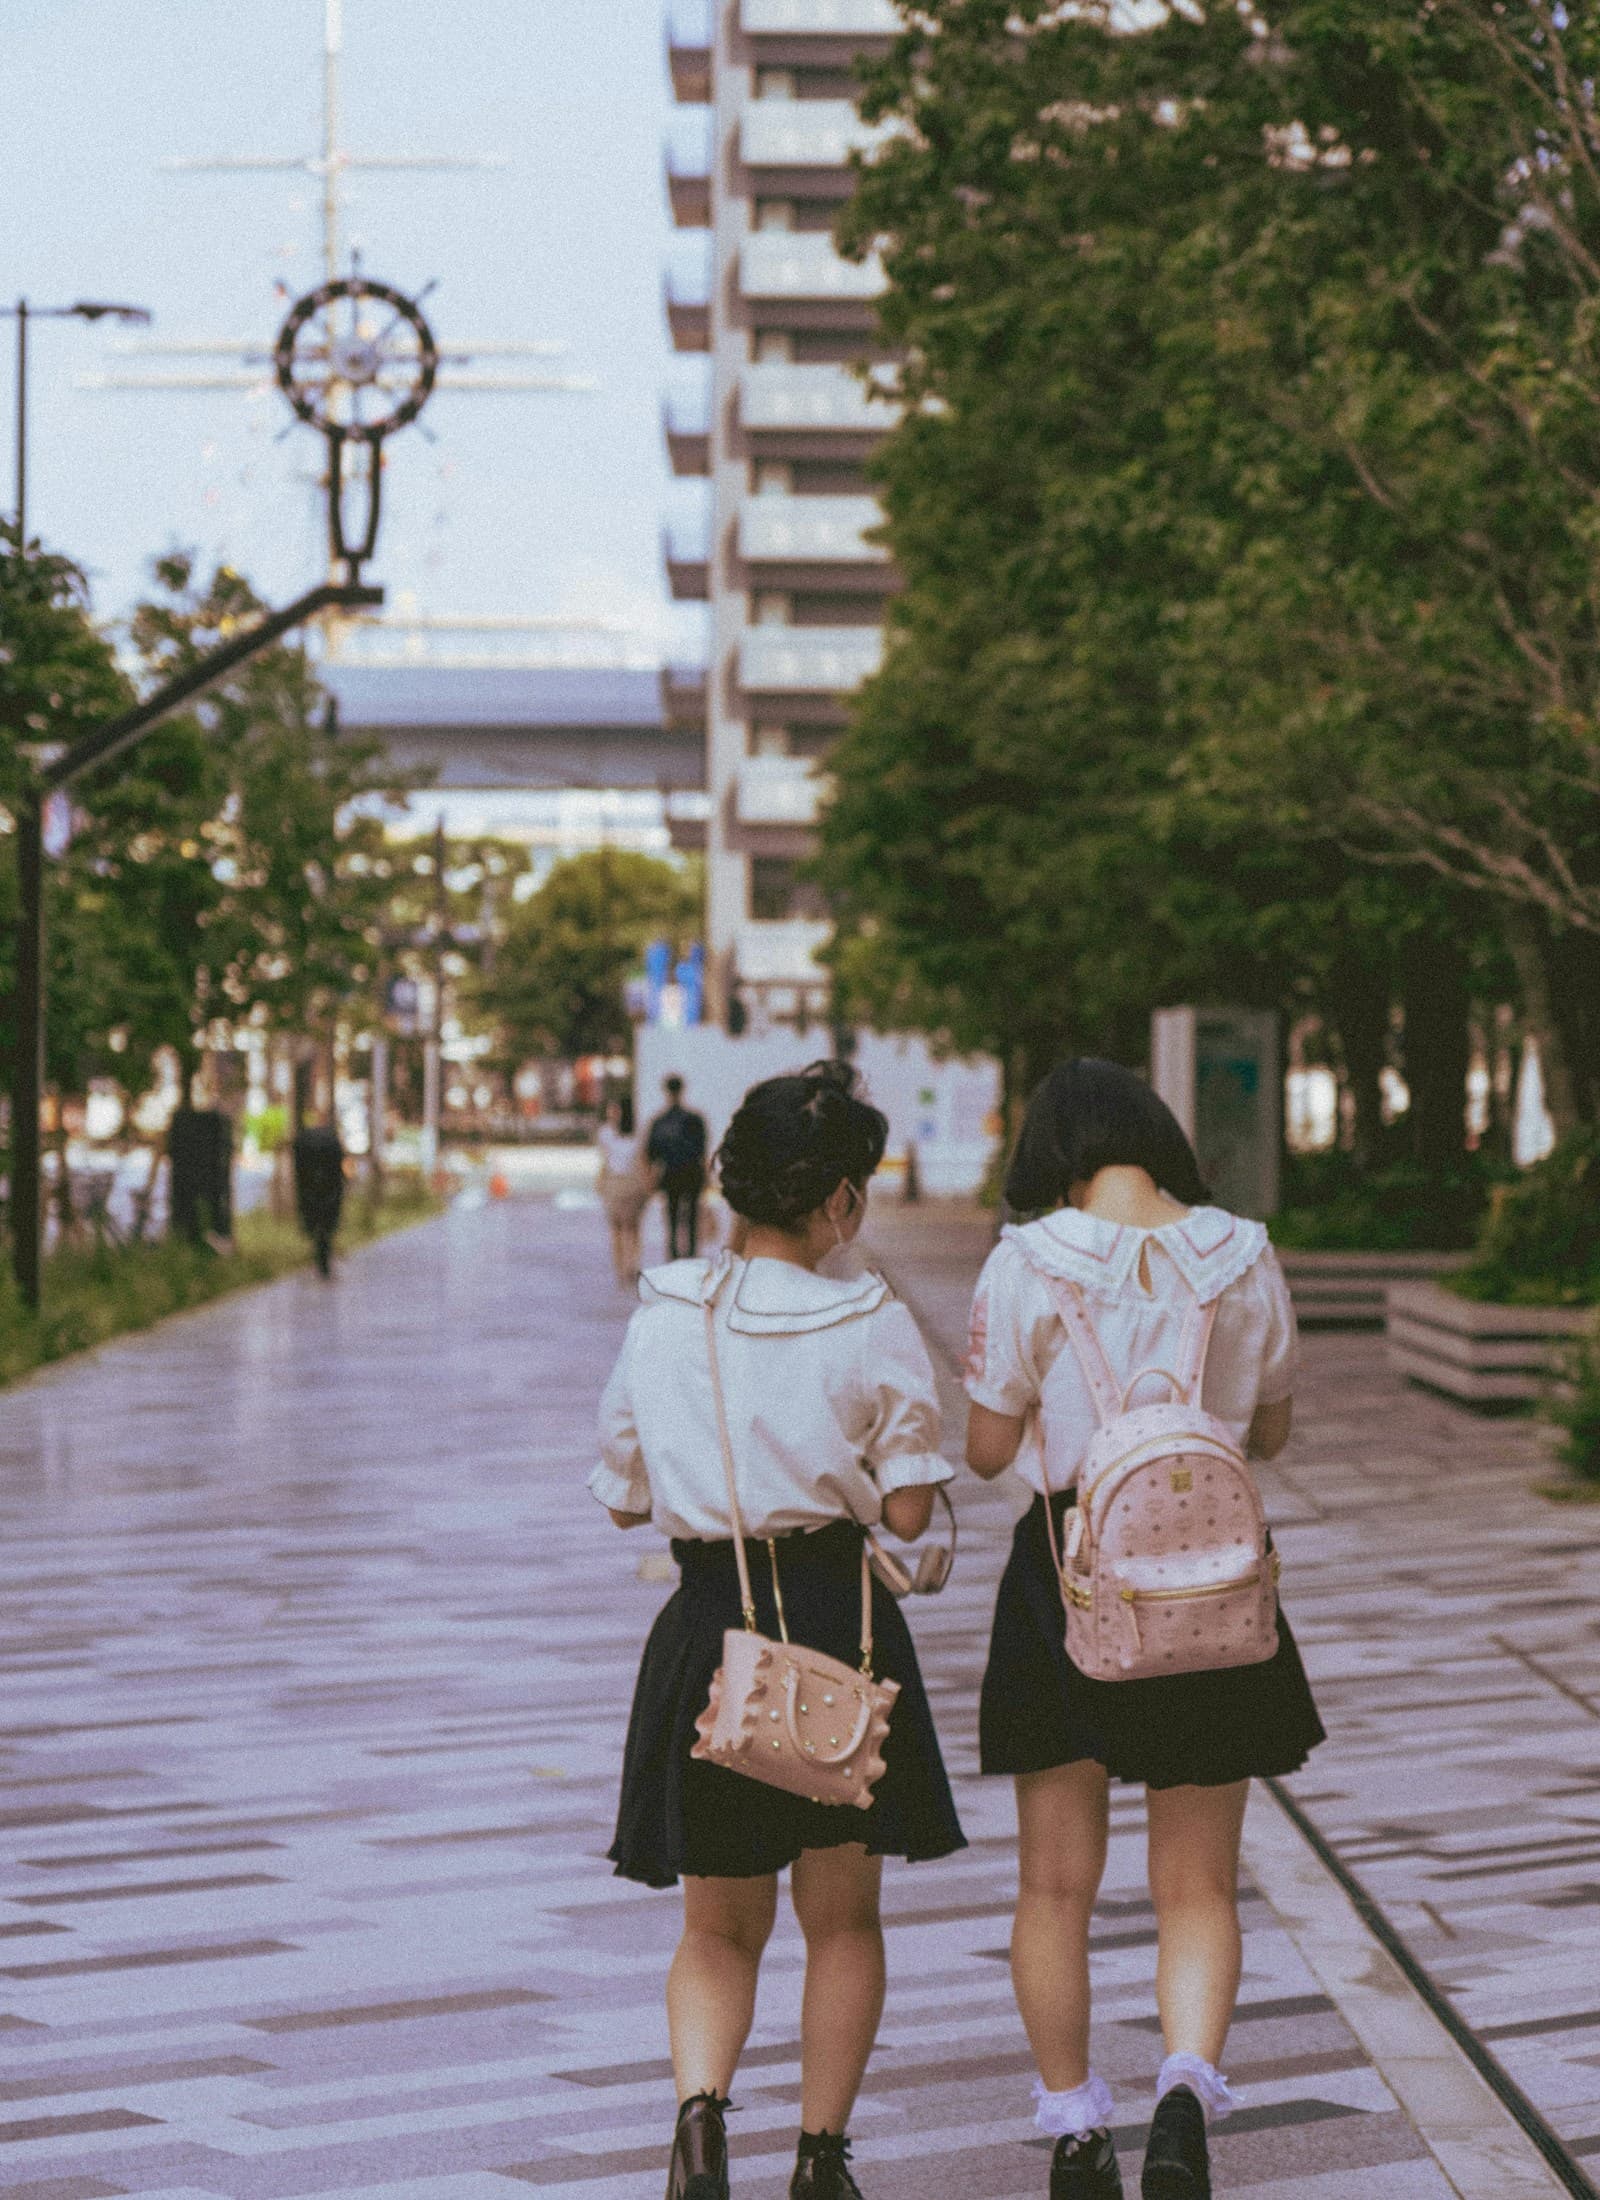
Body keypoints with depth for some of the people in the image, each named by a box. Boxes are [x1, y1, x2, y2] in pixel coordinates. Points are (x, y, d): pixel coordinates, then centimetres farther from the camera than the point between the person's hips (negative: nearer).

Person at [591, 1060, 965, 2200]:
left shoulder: (663, 1315, -2)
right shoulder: (874, 1323, -10)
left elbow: (626, 1497, 6)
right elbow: (907, 1510, -9)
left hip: (708, 1628, 2)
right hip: (840, 1622, -2)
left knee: (720, 1927, 14)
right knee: (842, 1915, 16)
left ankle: (700, 2106, -11)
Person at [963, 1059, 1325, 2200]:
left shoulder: (1026, 1266, -10)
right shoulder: (1243, 1257, -3)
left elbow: (989, 1450, -5)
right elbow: (1270, 1432, 8)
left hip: (1066, 1567, -1)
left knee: (1057, 1882, 14)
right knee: (1198, 1884, 10)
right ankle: (1187, 2088, -12)